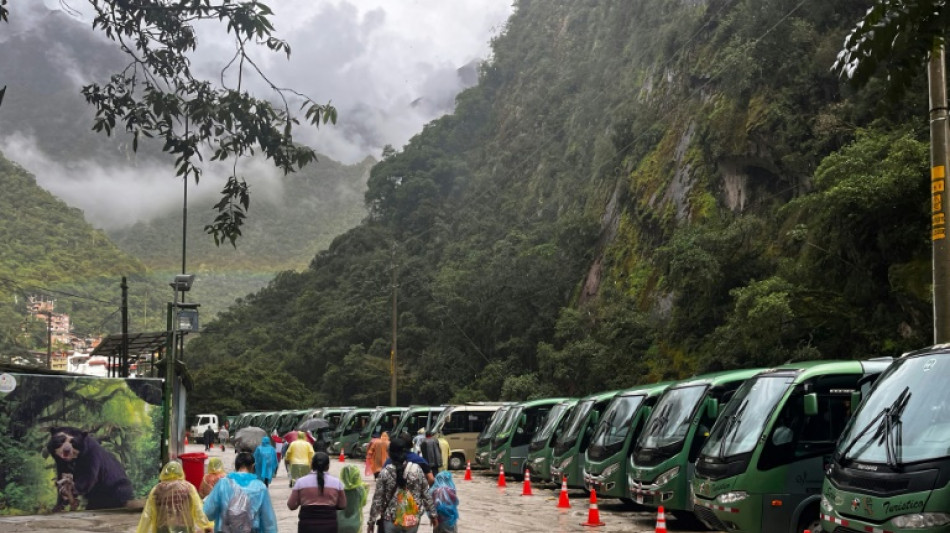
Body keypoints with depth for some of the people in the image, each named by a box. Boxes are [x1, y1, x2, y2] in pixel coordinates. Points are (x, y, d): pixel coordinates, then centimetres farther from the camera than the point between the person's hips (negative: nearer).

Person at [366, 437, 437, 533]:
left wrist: (372, 520, 2)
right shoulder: (416, 469, -6)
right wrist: (432, 514, 8)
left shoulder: (385, 472, -9)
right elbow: (426, 494, -2)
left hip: (391, 519, -1)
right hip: (412, 518, 1)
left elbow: (377, 499, -6)